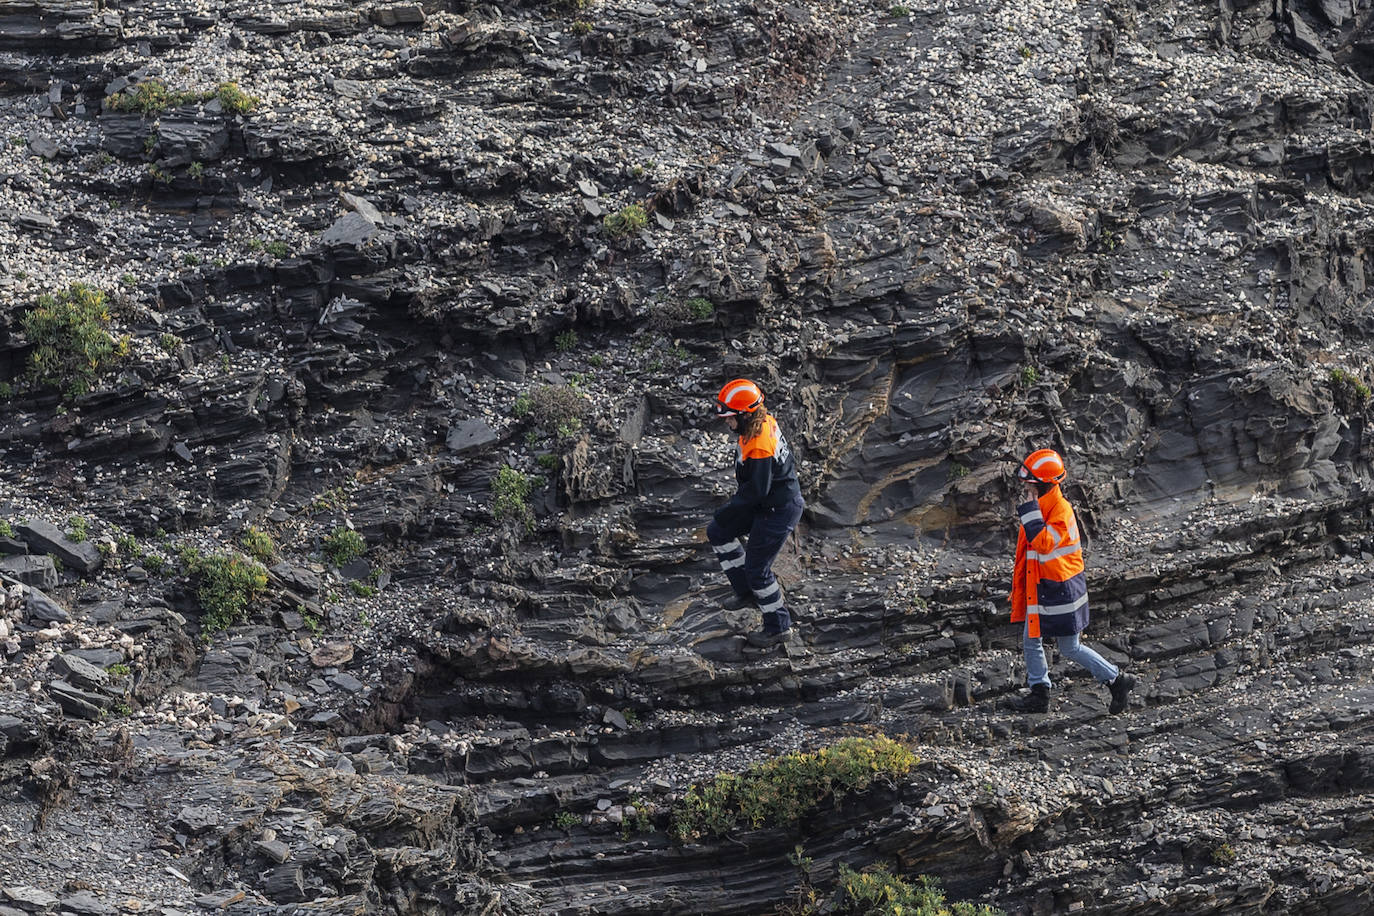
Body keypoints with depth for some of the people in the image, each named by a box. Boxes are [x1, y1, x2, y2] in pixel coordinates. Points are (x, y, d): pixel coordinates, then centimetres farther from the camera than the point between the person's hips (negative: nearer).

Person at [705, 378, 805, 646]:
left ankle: (778, 626, 22)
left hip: (777, 512, -10)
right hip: (763, 504, 10)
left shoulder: (759, 448, -34)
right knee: (717, 533, 17)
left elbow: (757, 490, -27)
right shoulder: (764, 420, -5)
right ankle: (746, 592, 27)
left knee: (757, 569, 3)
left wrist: (729, 509, -12)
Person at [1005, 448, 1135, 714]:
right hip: (1039, 587, 9)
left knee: (1070, 649, 1)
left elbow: (1044, 543, -33)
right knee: (1030, 641, 12)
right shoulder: (1041, 506, 6)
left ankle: (1117, 680, 15)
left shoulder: (1061, 510, -22)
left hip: (1061, 589, -9)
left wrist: (1031, 510, -30)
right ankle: (1039, 695, 22)